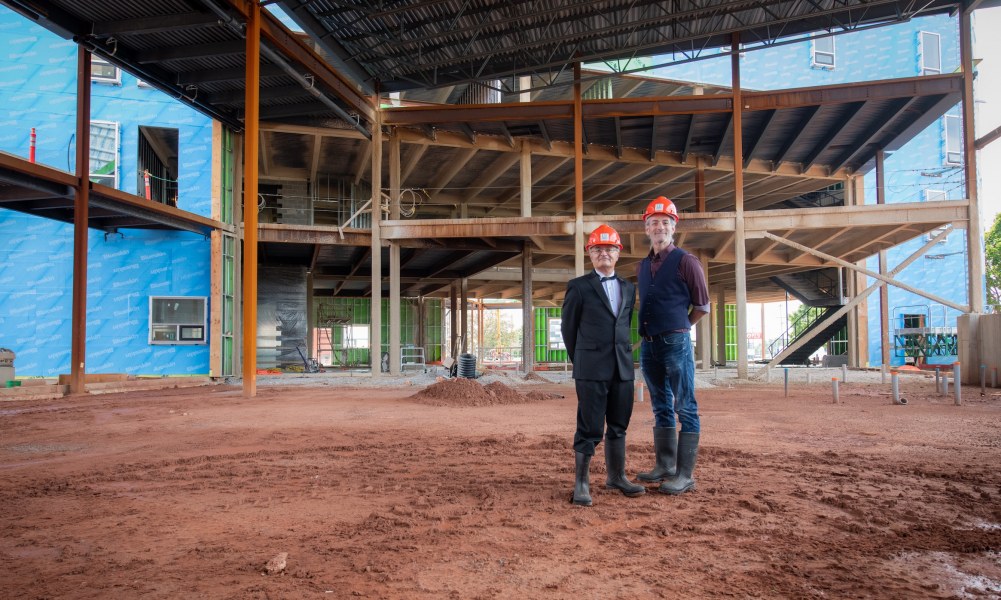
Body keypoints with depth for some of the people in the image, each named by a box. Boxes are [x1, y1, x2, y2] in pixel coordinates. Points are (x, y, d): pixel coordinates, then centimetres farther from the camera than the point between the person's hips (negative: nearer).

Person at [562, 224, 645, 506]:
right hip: (591, 370, -5)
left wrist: (624, 356, 15)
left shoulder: (629, 288, 13)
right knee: (590, 429, -3)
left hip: (623, 368, 5)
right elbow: (568, 328, 5)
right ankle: (581, 483, 6)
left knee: (618, 426, 12)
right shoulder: (578, 287, 0)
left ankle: (616, 477, 25)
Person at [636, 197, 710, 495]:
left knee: (685, 408, -3)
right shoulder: (644, 266, 15)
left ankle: (685, 475, -1)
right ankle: (665, 466, 23)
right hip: (649, 344, 7)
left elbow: (702, 306, -2)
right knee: (661, 407, 14)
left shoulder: (685, 262, -4)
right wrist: (648, 331, 12)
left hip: (675, 343, -7)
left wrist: (678, 327, 6)